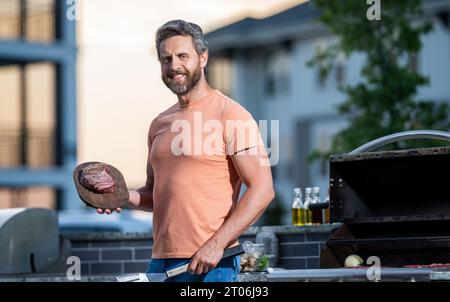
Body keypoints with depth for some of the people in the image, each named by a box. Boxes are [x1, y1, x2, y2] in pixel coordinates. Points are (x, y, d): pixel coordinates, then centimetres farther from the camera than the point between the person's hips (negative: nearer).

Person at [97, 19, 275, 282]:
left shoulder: (231, 116, -6)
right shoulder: (159, 125, 16)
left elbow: (262, 190, -12)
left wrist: (216, 244, -19)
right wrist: (128, 197, 3)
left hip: (209, 263, -6)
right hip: (160, 262, 7)